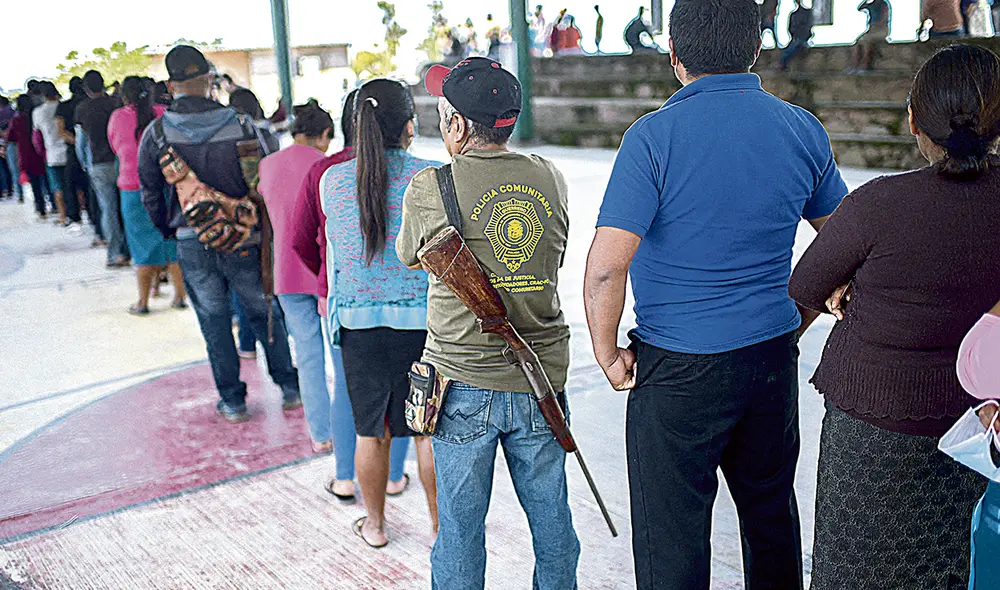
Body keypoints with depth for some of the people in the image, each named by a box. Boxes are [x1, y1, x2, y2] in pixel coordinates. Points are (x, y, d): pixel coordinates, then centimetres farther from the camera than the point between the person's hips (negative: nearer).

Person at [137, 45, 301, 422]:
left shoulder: (156, 133, -6)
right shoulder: (239, 124, -8)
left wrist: (168, 230, 18)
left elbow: (150, 192, 2)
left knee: (214, 321, 12)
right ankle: (290, 387, 21)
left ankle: (232, 401, 18)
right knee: (265, 313, 15)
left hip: (192, 243, 0)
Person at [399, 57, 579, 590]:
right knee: (551, 519, 17)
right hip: (543, 377, 3)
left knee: (460, 526, 11)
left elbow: (410, 258, 8)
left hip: (465, 385, -3)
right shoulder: (550, 178, 0)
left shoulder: (429, 188, -11)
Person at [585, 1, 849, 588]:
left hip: (679, 366, -5)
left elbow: (606, 267, -22)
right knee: (771, 508, 23)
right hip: (775, 358, 5)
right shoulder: (803, 128, 1)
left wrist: (607, 352, -7)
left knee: (672, 533, 9)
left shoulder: (654, 136, -15)